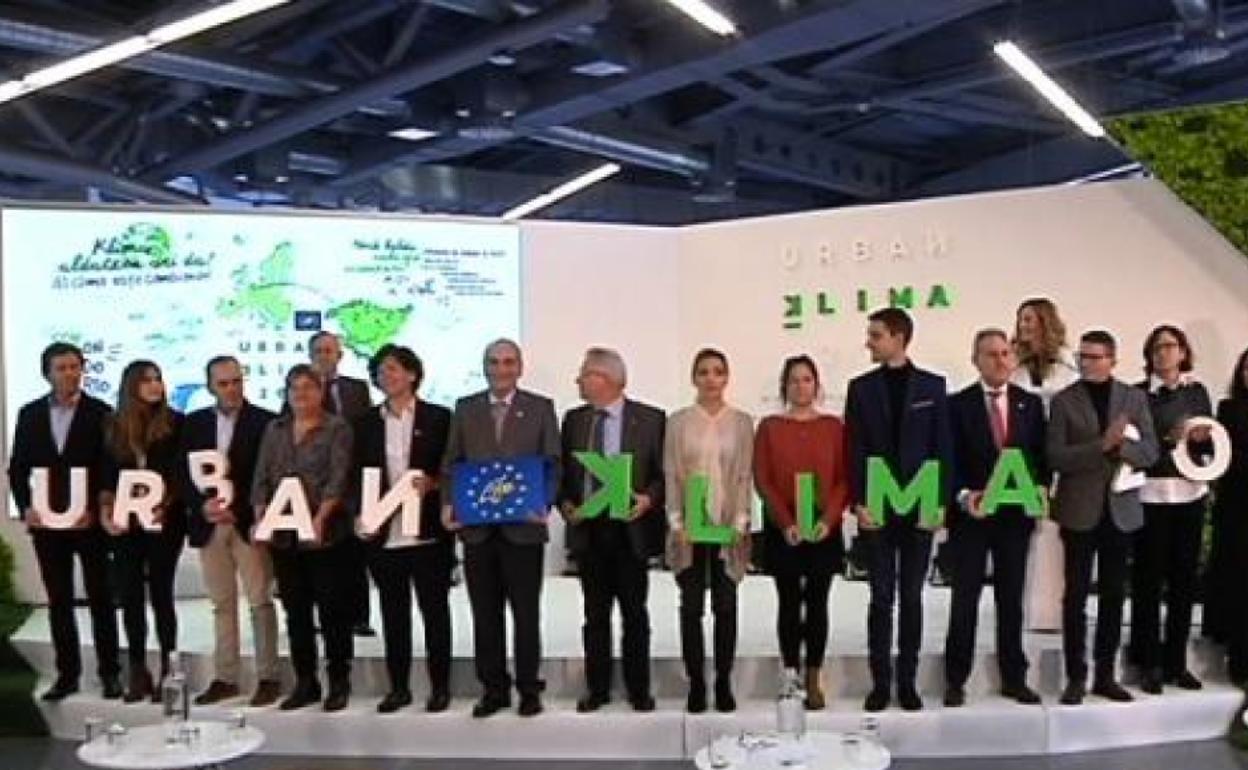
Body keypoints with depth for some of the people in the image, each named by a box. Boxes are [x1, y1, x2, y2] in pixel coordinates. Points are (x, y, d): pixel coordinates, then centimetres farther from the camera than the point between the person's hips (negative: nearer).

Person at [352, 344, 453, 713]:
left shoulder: (439, 417, 2)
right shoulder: (366, 423, 11)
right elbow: (358, 475, 12)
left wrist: (432, 483, -17)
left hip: (428, 533, -3)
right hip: (383, 534, 3)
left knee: (435, 610, 5)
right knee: (393, 613, 10)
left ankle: (440, 686, 15)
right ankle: (398, 687, 20)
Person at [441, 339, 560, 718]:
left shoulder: (541, 408, 4)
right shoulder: (464, 409, 10)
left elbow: (552, 464, 0)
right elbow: (451, 464, 9)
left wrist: (544, 504, -15)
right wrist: (448, 504, -6)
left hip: (523, 526, -2)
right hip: (476, 526, 2)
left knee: (526, 612, 5)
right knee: (485, 613, 8)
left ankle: (529, 689, 17)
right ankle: (493, 688, 19)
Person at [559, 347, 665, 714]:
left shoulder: (650, 419, -3)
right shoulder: (573, 419, 8)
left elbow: (664, 473, -1)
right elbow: (562, 471, 12)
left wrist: (649, 499, -18)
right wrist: (565, 503, -5)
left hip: (630, 528, -3)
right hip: (587, 529, 3)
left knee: (634, 614, 7)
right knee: (595, 614, 10)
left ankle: (639, 690, 19)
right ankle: (597, 688, 20)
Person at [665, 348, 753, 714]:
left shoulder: (741, 422, 4)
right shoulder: (678, 421, 4)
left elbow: (745, 475, 2)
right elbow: (671, 475, 2)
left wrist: (740, 522, -6)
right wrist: (677, 522, -6)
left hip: (728, 527, 0)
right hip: (689, 528, 0)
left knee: (725, 606, 5)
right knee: (691, 607, 3)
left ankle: (723, 683, 15)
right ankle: (696, 684, 12)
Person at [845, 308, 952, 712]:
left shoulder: (932, 386, 3)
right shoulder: (861, 387, 5)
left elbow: (943, 449, 2)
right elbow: (855, 450, 2)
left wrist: (938, 502, -5)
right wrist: (859, 503, -6)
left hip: (920, 508, 0)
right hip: (876, 508, 0)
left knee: (912, 597, 7)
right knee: (882, 597, 3)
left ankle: (907, 680, 16)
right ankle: (880, 681, 11)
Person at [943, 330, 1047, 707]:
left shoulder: (1031, 403, 6)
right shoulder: (958, 404, -2)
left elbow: (1041, 456, 8)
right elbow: (949, 461, -5)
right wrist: (963, 496, -18)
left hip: (1017, 513, 3)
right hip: (970, 514, -2)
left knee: (1012, 599, 11)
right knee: (965, 601, 3)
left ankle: (1014, 678, 22)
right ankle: (955, 680, 13)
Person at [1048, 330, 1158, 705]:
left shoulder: (1134, 398, 5)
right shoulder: (1064, 401, -2)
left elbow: (1150, 451, 0)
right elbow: (1056, 457, -11)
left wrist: (1119, 445, -19)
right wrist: (1102, 444, -22)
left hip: (1120, 508, 2)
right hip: (1080, 510, -2)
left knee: (1113, 594, 9)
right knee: (1076, 595, 1)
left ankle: (1105, 674, 19)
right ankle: (1076, 677, 9)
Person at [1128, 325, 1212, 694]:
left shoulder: (1197, 392, 10)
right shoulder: (1138, 394, -1)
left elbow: (1211, 446, 12)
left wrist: (1203, 437, -9)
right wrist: (1169, 439, -20)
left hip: (1190, 494, 4)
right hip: (1150, 495, -4)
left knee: (1184, 578, 7)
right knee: (1148, 579, -2)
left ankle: (1176, 662, 18)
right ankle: (1149, 663, 8)